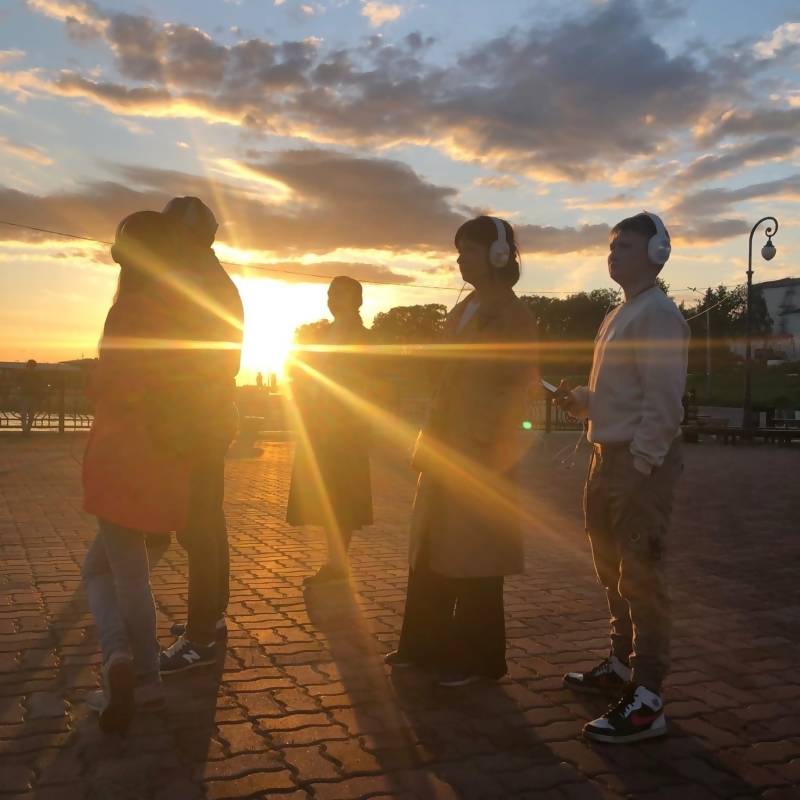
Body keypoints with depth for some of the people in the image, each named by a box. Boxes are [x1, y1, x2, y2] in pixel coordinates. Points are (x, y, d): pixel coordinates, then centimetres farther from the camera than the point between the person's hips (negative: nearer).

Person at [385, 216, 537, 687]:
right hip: (447, 445, 8)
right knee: (432, 549, 12)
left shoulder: (513, 314, -9)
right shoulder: (464, 310, 14)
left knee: (472, 557, 0)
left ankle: (477, 659, 14)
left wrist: (490, 449, -19)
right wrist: (429, 438, 15)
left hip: (481, 452, -8)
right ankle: (425, 645, 24)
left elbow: (519, 387, -13)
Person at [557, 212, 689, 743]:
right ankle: (622, 667, 33)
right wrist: (579, 399, 7)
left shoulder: (658, 315, -12)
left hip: (642, 463, -10)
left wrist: (639, 466, -22)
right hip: (610, 459, 10)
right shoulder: (620, 317, 18)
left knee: (641, 578, -6)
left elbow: (664, 404, -19)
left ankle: (647, 702, 2)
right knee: (615, 574, 18)